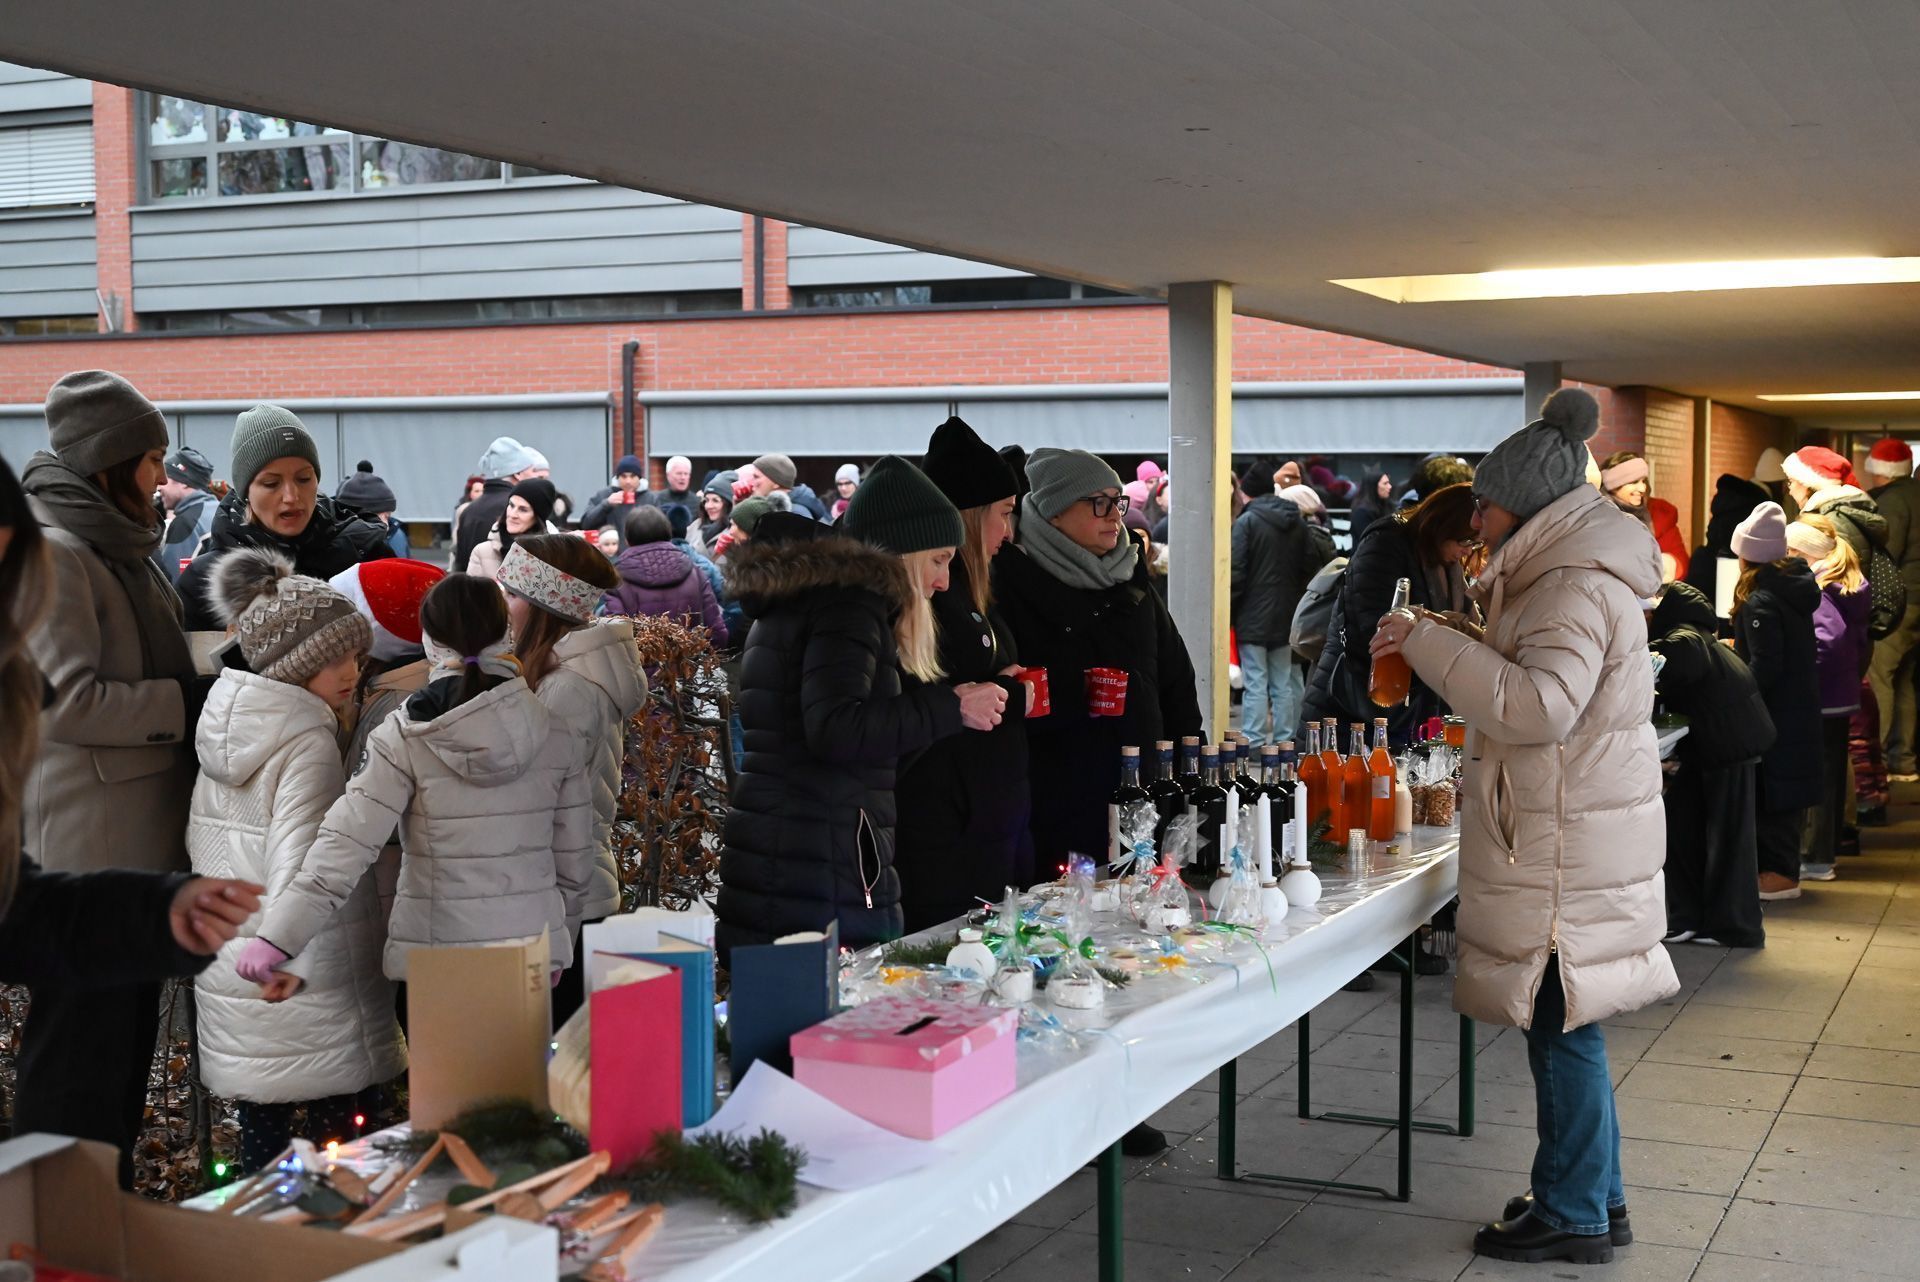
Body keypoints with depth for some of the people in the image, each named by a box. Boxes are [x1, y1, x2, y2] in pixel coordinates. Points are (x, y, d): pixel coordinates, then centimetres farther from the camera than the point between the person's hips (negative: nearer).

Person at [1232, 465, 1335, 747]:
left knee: (1256, 684, -5)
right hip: (1286, 618, 5)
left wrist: (1229, 610, -4)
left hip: (1253, 618, -5)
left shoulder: (1247, 521, -10)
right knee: (1284, 684, 9)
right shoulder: (1298, 523, 8)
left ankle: (1253, 743, -7)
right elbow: (1309, 568, 11)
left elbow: (1237, 572, -12)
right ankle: (1283, 741, 11)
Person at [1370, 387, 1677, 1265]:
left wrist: (1430, 641, -24)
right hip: (1562, 838, 10)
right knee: (1562, 1023, 15)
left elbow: (1539, 705, -29)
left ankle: (1574, 1216, 8)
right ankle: (1593, 1196, 25)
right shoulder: (1569, 574, 17)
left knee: (1562, 1026, -2)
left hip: (1568, 849, -10)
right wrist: (1445, 648, 15)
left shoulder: (1578, 588, -17)